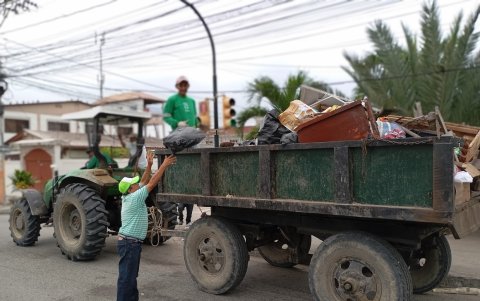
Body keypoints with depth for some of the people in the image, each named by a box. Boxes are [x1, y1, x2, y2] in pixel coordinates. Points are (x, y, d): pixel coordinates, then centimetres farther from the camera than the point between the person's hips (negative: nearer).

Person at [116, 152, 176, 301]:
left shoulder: (130, 196, 7)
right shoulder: (134, 198, -18)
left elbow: (144, 181, 13)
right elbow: (152, 182, -18)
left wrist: (149, 164, 7)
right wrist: (164, 165, -13)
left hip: (132, 242, 10)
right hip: (129, 243, -10)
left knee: (131, 275, 19)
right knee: (126, 276, -4)